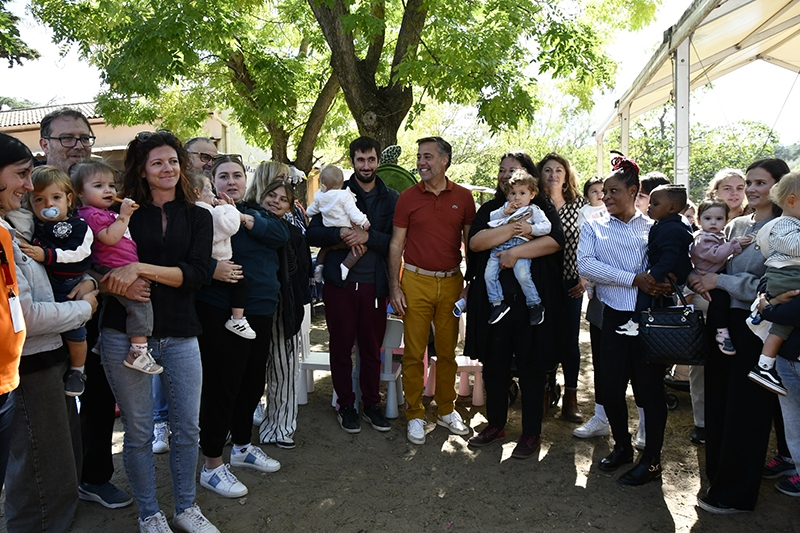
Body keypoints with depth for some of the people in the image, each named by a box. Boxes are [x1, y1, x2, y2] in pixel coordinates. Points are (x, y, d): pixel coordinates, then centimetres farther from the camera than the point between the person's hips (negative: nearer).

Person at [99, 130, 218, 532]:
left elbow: (195, 274, -7)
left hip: (180, 335, 2)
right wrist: (120, 284, -18)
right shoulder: (125, 213, 3)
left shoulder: (197, 217, 7)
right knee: (138, 431, 8)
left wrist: (141, 268, -18)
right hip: (124, 334, -1)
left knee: (188, 428, 9)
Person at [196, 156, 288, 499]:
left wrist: (244, 219, -14)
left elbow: (281, 235, -4)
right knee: (221, 386, 0)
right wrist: (212, 268, -33)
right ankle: (212, 465, 14)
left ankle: (242, 447, 36)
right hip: (221, 314, -7)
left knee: (252, 383, 17)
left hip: (260, 314, 7)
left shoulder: (255, 213, 15)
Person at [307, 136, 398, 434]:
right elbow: (312, 234, -1)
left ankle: (371, 405, 24)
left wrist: (368, 236, -17)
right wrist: (340, 234, -18)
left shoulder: (391, 198, 8)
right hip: (340, 282, -1)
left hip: (374, 284, 1)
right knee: (341, 347, 7)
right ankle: (345, 406, 22)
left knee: (372, 348, 9)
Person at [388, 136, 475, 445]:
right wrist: (394, 287, -4)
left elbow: (470, 244, 8)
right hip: (416, 281, -1)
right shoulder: (408, 197, 1)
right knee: (414, 352, 3)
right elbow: (396, 244, 2)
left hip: (451, 282, 1)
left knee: (447, 351, 11)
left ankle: (446, 410, 26)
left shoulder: (463, 197, 4)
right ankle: (415, 416, 15)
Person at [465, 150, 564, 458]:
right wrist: (513, 229, -14)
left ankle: (531, 433, 16)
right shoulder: (490, 209, 13)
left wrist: (517, 252, -18)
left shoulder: (542, 207, 6)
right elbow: (475, 242, -5)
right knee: (494, 363, 10)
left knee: (530, 366, 4)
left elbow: (555, 240, -11)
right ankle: (496, 424, 26)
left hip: (531, 299, -3)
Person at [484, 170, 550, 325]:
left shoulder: (534, 210, 13)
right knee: (489, 274, -9)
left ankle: (535, 305, -6)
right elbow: (492, 218, 18)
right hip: (500, 245, 5)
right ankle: (498, 303, 4)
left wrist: (530, 228, -16)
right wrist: (504, 211, 3)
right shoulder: (506, 206, 26)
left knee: (523, 275, -23)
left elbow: (546, 226, 1)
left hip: (520, 245, -5)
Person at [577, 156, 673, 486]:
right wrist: (634, 279, -16)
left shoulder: (654, 228, 7)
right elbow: (585, 265, -7)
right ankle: (622, 446, 30)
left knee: (650, 386, 3)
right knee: (609, 386, 5)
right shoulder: (594, 228, 9)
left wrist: (669, 280, -23)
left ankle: (652, 459, 19)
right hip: (614, 317, 2)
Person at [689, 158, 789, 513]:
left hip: (755, 328, -6)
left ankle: (736, 494, 19)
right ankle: (718, 475, 33)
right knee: (718, 400, 15)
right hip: (724, 322, 7)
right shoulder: (736, 226, 10)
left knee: (746, 408, 4)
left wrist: (719, 281, -16)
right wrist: (701, 278, -7)